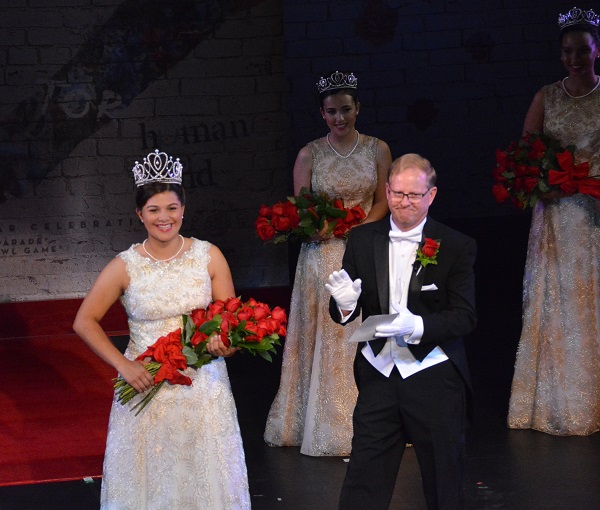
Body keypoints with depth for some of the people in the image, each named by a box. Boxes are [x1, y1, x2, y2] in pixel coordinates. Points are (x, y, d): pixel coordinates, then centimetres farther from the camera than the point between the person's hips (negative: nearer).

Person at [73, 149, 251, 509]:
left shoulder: (209, 257, -2)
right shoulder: (126, 266, -6)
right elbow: (84, 322, 0)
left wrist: (226, 343, -21)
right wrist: (123, 365, -10)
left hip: (203, 384, 1)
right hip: (146, 382, -1)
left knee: (204, 476, 6)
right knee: (150, 479, 5)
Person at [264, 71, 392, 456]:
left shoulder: (377, 150, 5)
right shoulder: (309, 154, 2)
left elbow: (383, 201, 5)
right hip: (323, 255, -1)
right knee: (325, 336, -1)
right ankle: (327, 425, 7)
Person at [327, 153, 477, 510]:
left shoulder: (457, 247, -5)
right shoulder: (363, 240, 3)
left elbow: (465, 317, -9)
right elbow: (343, 315, 6)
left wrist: (417, 325, -27)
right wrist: (345, 303, -19)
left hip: (434, 378, -2)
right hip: (379, 374, 2)